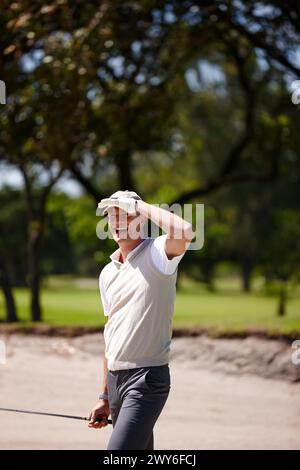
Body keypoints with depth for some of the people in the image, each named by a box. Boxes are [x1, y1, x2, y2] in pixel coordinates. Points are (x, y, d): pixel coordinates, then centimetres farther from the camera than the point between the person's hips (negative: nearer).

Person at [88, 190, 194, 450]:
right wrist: (105, 397, 21)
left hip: (147, 380, -8)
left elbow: (184, 233, -31)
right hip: (115, 378, 8)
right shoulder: (108, 273, 16)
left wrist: (144, 206, -15)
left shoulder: (156, 253, -6)